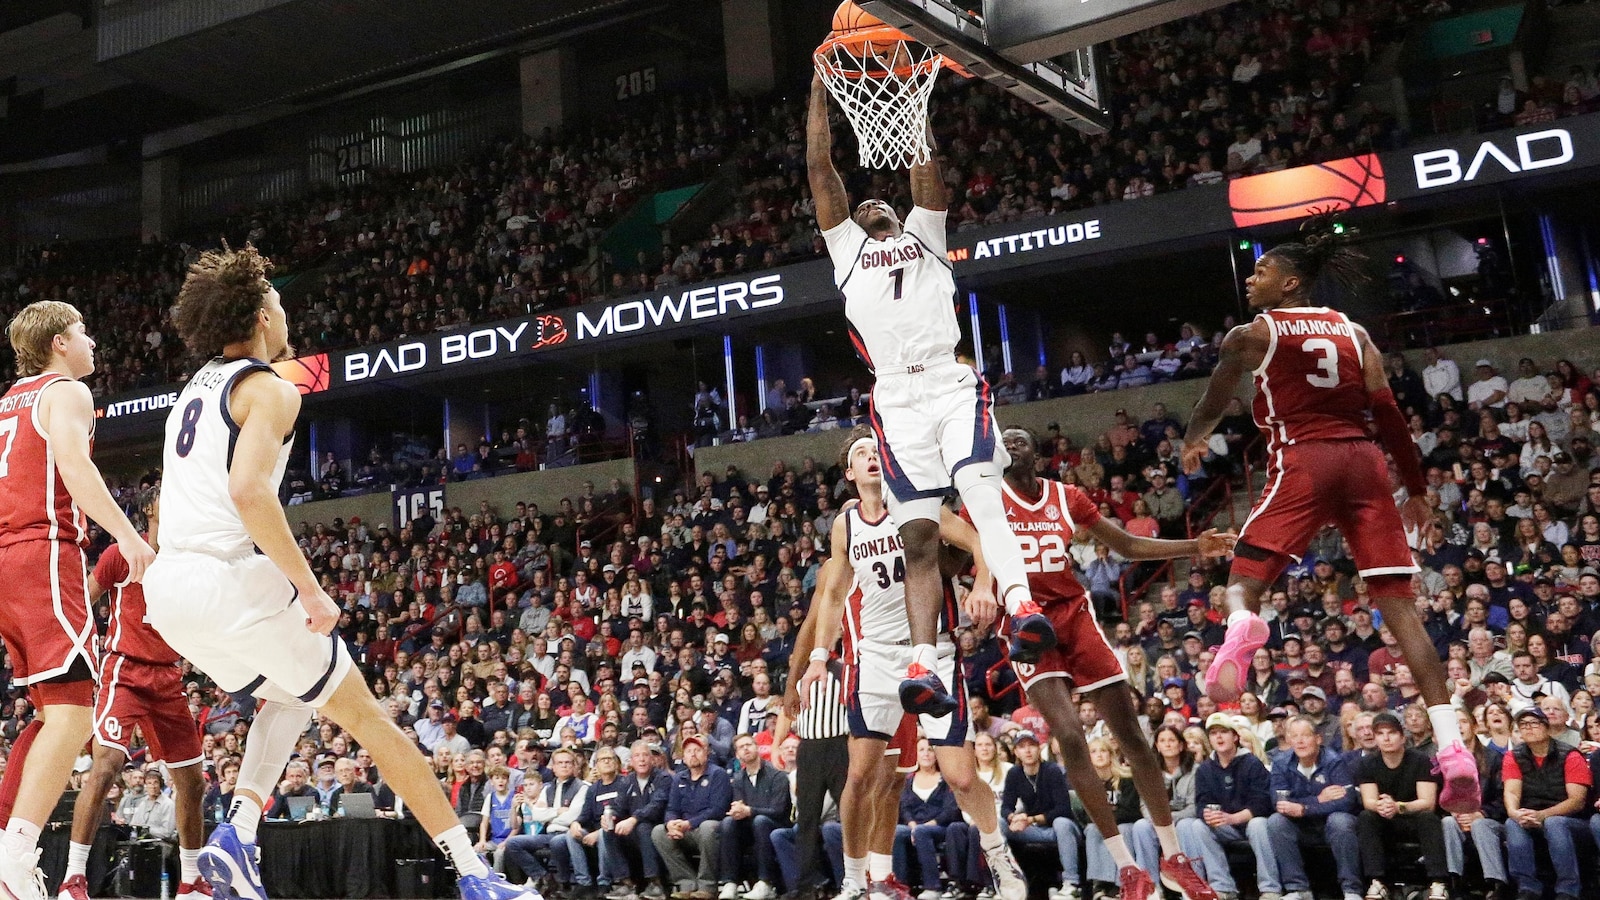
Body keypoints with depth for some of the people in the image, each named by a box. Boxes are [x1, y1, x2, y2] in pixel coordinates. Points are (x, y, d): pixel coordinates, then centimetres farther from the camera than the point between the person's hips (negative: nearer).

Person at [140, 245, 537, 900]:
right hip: (230, 579, -8)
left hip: (166, 583, 8)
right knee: (364, 714, 2)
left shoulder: (196, 387, 21)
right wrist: (311, 590, -19)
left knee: (290, 692, 30)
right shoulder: (269, 389, -7)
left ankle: (237, 835, 9)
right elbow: (249, 491, -23)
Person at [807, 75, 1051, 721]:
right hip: (897, 398, 1)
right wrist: (819, 87, 23)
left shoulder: (923, 234, 28)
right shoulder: (846, 248, 27)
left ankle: (1021, 606, -40)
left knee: (980, 491, -24)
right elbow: (819, 168, 22)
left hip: (952, 383, 0)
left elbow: (925, 164, 20)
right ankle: (924, 667, -14)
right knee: (919, 535, -7)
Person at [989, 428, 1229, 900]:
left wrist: (1195, 547, -1)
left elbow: (1129, 546, 10)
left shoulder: (1067, 497, 6)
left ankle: (1174, 856, 17)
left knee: (1132, 736, 3)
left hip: (1075, 616, 3)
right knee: (1071, 738, -17)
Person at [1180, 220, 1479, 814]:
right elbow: (1388, 414, 8)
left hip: (1303, 461, -4)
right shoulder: (1354, 332, 17)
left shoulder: (1252, 335, 8)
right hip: (1364, 461, 4)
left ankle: (1241, 629, -39)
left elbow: (1213, 405, 20)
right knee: (1399, 603, 1)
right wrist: (1417, 491, 12)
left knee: (1243, 582, 0)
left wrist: (1192, 444, 40)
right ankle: (1453, 747, -7)